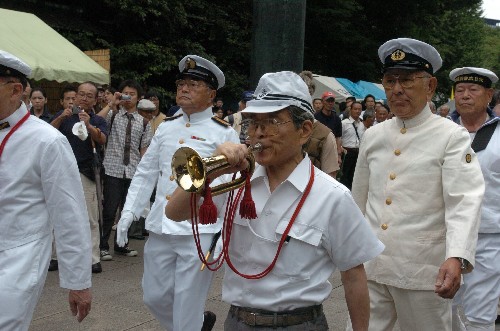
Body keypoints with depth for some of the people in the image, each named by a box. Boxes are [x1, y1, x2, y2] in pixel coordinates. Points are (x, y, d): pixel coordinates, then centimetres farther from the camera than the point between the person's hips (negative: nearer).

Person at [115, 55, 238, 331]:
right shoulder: (166, 128, 11)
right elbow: (145, 173, 14)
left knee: (187, 309, 1)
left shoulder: (224, 133, -4)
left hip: (200, 232, -5)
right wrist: (129, 212, 6)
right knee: (155, 297, 15)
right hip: (160, 228, 6)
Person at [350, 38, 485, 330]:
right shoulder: (373, 135, 9)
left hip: (423, 272, -4)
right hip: (369, 266, 4)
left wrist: (457, 258, -33)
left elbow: (464, 202, -18)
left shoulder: (452, 137, -6)